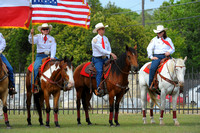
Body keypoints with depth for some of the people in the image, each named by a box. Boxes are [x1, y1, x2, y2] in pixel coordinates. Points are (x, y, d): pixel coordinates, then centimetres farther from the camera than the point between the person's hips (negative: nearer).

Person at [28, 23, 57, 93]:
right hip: (40, 56, -2)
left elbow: (53, 48, 1)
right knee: (35, 68, -28)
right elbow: (31, 41, -10)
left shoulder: (52, 39, 12)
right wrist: (31, 34, -31)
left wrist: (52, 57, -16)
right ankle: (33, 86, -25)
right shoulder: (38, 37, 8)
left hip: (50, 55, 2)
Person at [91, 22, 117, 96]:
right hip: (97, 59, -7)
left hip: (105, 58, 7)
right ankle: (98, 88, -38)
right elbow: (101, 50, -19)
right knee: (99, 71, -29)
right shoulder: (95, 39, -9)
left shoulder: (105, 38, 13)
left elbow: (109, 48, 16)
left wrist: (108, 57, -1)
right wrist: (111, 53, -25)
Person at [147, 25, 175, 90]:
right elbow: (149, 48, 9)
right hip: (157, 57, -1)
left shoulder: (168, 40, 16)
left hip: (166, 57, 1)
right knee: (152, 68, -29)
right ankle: (151, 84, -26)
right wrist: (151, 57, -4)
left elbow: (173, 49, 15)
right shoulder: (155, 39, 13)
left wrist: (169, 52, -8)